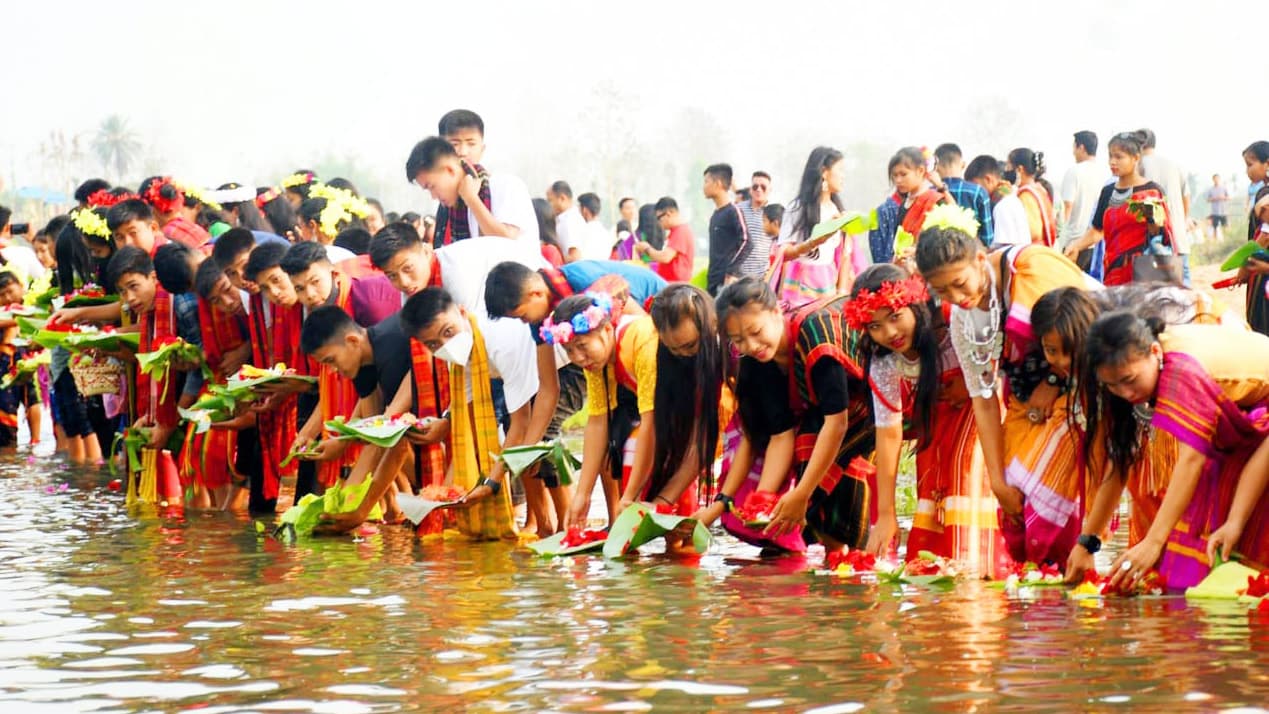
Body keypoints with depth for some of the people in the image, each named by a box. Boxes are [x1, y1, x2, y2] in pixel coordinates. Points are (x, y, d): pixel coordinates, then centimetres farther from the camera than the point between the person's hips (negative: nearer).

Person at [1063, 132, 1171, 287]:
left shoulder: (1151, 191, -2)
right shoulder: (1108, 192, 14)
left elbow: (1157, 234, -4)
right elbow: (1097, 231, 17)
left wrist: (1154, 223, -25)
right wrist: (1077, 246, 1)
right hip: (1113, 271, 5)